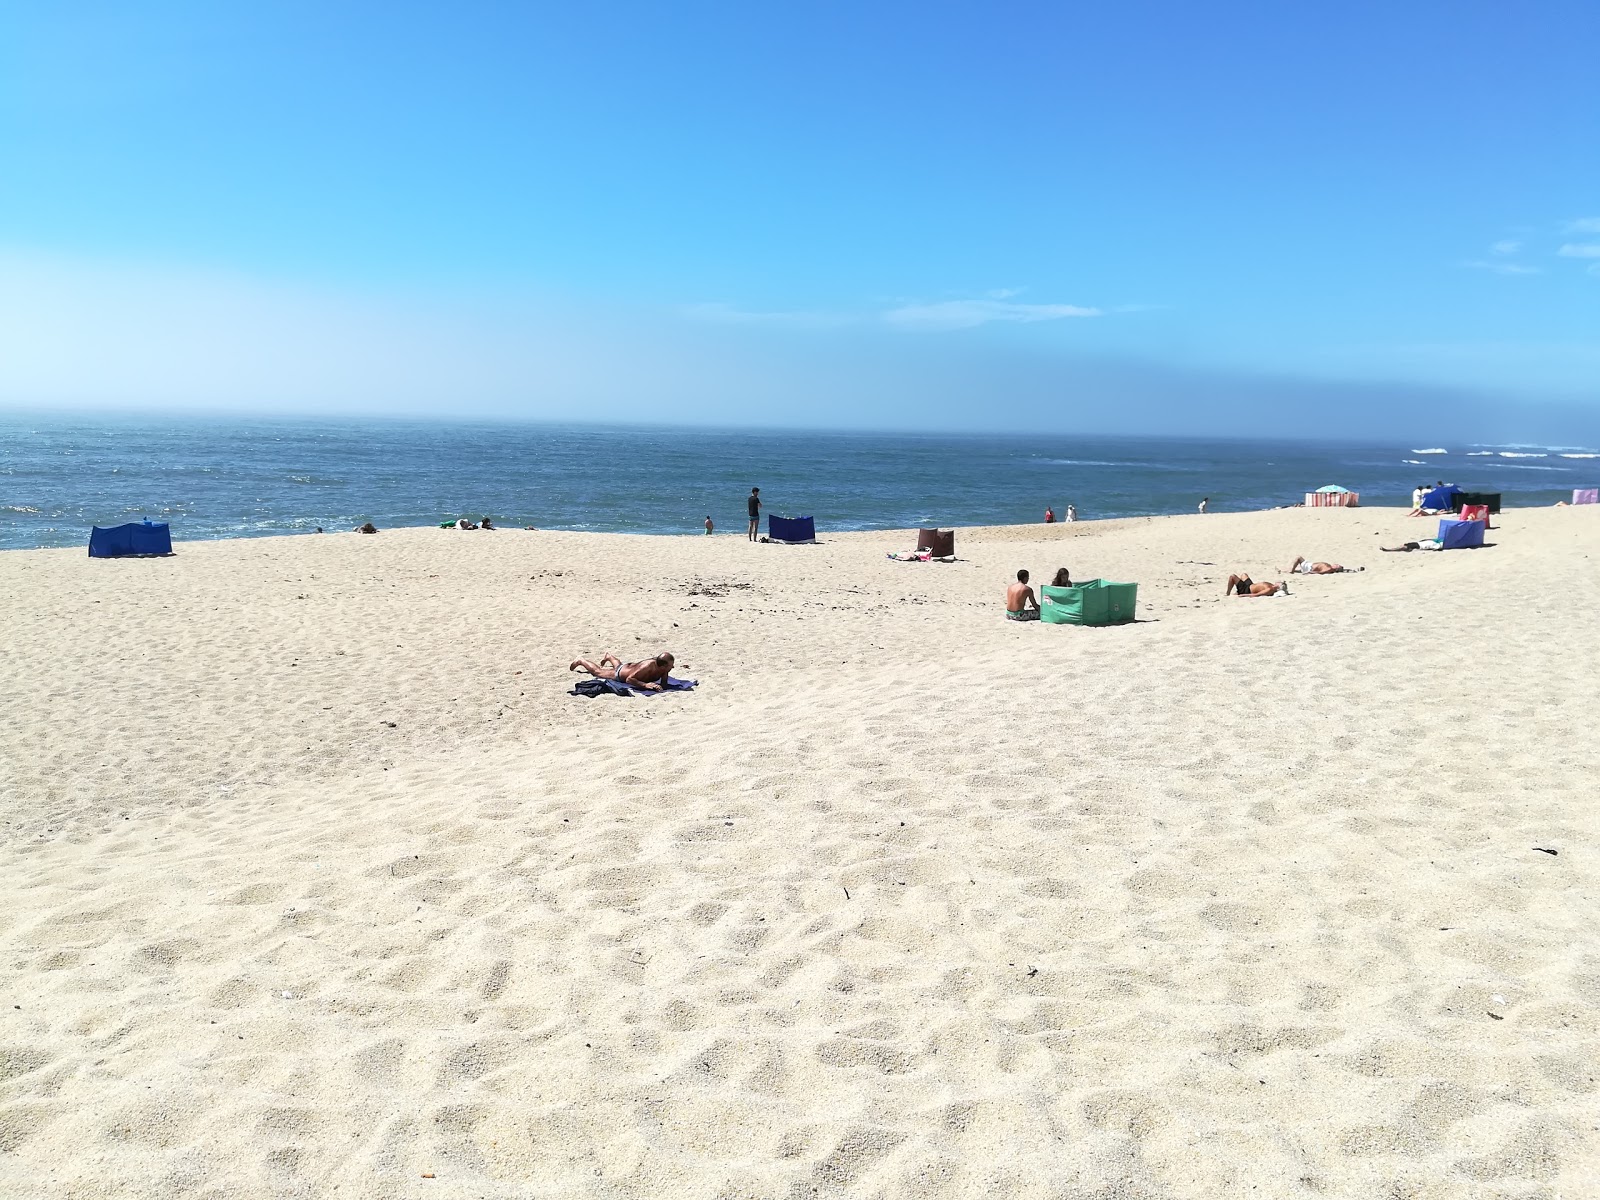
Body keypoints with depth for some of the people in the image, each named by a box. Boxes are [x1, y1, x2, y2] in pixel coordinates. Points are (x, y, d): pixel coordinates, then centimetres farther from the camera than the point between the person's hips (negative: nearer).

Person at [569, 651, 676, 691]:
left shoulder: (662, 662, -31)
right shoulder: (648, 666, -49)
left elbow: (664, 682, -14)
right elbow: (629, 679, -48)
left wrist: (661, 685, -37)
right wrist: (645, 685, -59)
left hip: (633, 666, 6)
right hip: (619, 673, -6)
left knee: (619, 664, 42)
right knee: (597, 671, 22)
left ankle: (608, 656, 72)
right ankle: (581, 661, 46)